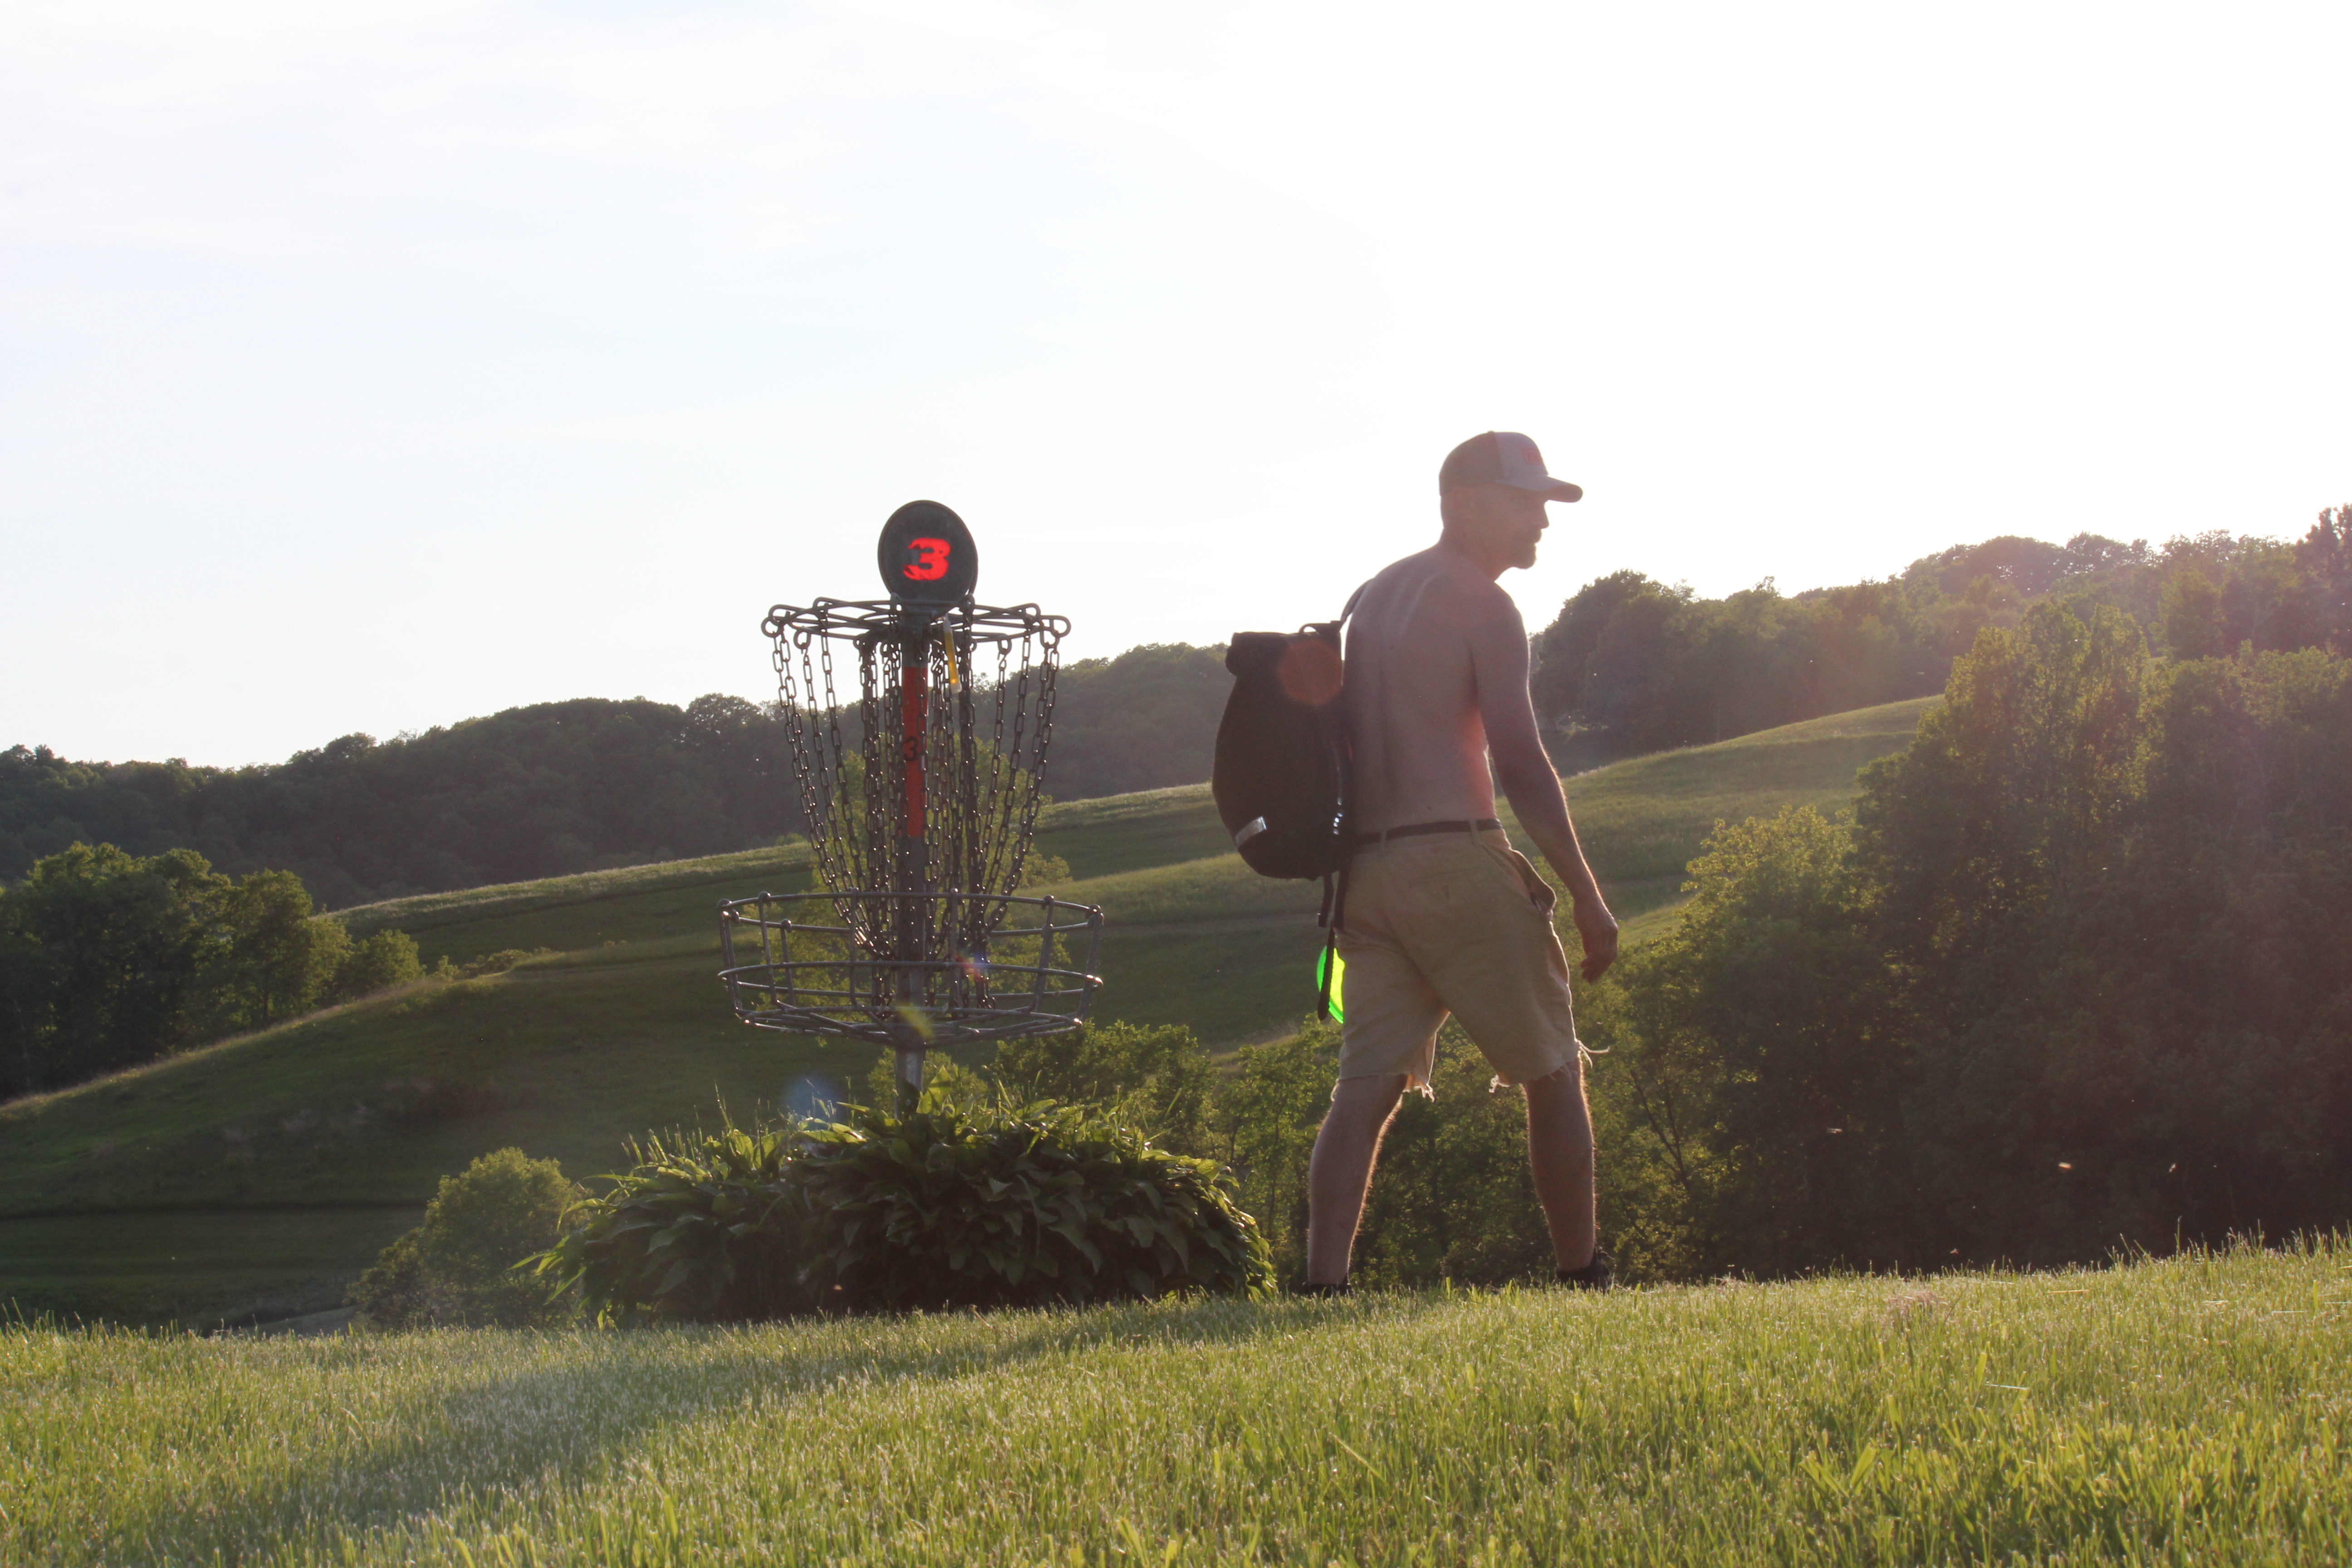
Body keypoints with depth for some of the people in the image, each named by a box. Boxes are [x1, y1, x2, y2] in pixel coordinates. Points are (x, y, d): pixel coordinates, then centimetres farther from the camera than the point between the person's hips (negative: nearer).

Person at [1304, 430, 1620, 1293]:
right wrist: (1587, 894, -9)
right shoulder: (1481, 605, -5)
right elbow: (1519, 762, -12)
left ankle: (1324, 1282, -13)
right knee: (1552, 1073, 6)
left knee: (1367, 1083, -1)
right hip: (1456, 858, -7)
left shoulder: (1372, 598, 19)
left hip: (1367, 866, 7)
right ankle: (1584, 1278, 10)